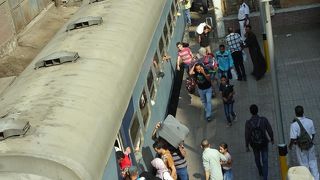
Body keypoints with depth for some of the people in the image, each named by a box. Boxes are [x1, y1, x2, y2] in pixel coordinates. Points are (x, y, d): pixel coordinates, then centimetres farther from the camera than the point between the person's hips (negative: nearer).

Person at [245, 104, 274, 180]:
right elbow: (270, 131, -15)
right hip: (263, 143, -1)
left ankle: (260, 171, 56)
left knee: (257, 157, 32)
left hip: (254, 144, 1)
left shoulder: (248, 123, -27)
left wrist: (247, 146, -2)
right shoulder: (264, 120, -26)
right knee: (265, 161, 15)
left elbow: (247, 136, -19)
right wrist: (272, 139, 6)